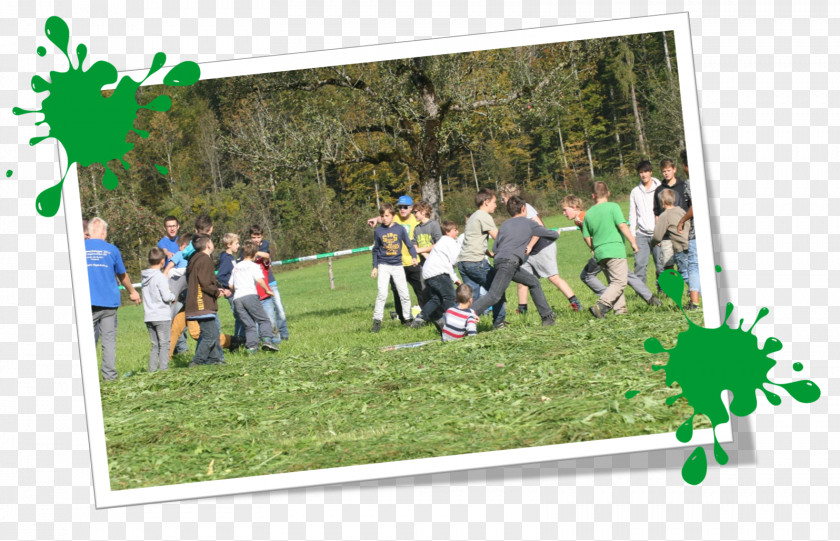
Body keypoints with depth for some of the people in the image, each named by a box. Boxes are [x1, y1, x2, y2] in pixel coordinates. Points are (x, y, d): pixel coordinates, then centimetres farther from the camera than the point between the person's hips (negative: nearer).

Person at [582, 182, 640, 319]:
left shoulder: (589, 213, 10)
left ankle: (620, 309, 9)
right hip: (615, 250, -6)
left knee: (614, 282, 15)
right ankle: (601, 305, -21)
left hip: (600, 252, 6)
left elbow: (586, 237, 13)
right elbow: (622, 226, -12)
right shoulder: (613, 207, -5)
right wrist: (633, 242, -5)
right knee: (620, 282, -6)